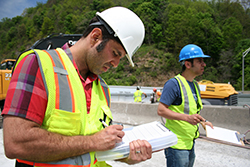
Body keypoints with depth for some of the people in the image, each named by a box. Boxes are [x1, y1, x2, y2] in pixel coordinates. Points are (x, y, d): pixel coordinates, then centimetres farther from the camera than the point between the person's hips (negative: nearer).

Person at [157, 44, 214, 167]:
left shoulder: (195, 85, 12)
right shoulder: (174, 83, -17)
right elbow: (161, 110, -22)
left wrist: (203, 122, 9)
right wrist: (187, 118, -29)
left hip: (190, 143, 9)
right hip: (177, 144, -9)